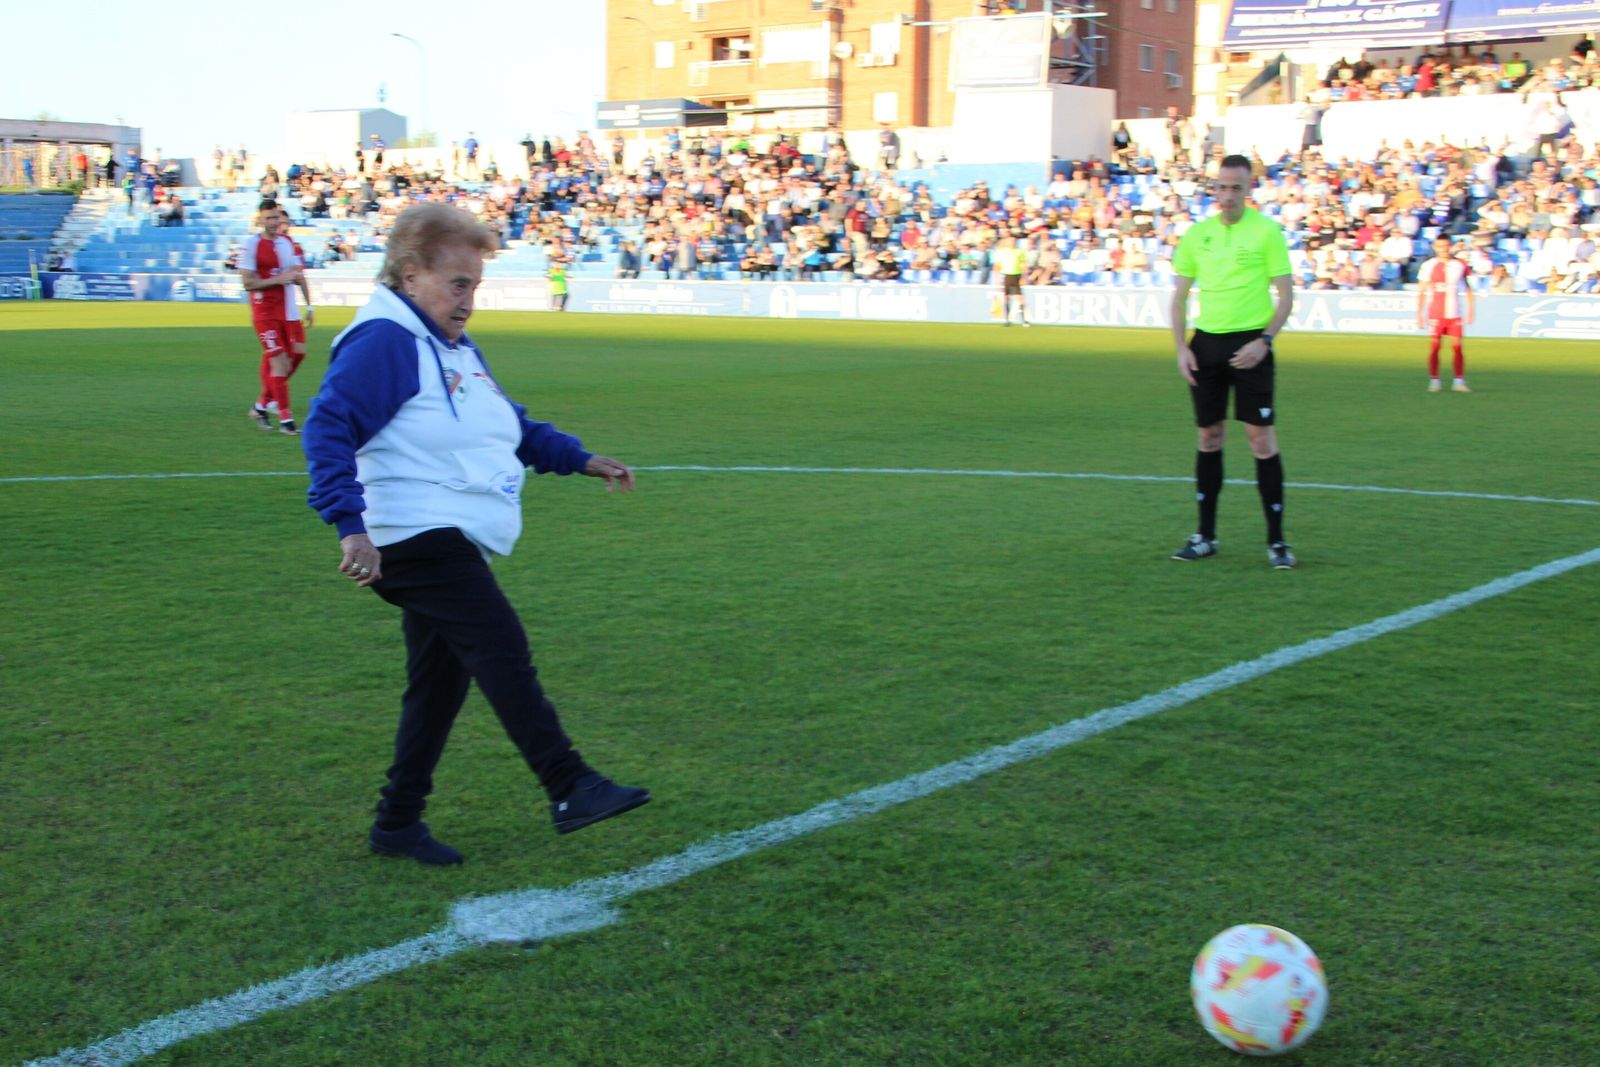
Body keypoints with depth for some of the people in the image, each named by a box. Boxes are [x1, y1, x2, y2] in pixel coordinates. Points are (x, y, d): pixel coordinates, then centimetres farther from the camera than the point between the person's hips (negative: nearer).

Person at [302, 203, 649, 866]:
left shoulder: (457, 348, 20)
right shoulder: (384, 342, -12)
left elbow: (515, 426, 33)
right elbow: (327, 430, -22)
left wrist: (581, 460, 25)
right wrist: (350, 524, -30)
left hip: (452, 546, 10)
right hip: (416, 538, -10)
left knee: (440, 681, 12)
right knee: (503, 651, -15)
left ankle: (399, 822, 20)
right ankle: (570, 790, -14)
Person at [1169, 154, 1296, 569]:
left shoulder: (1266, 231, -3)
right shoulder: (1196, 234, 8)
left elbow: (1286, 294, -3)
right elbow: (1179, 296, 13)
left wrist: (1264, 340, -14)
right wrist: (1181, 347, 3)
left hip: (1249, 344, -4)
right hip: (1206, 343, 4)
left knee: (1261, 437, -6)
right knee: (1209, 437, 9)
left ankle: (1276, 540, 1)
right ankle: (1205, 536, 18)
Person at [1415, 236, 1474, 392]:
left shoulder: (1460, 265, 6)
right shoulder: (1429, 266, 1)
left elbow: (1467, 289, 14)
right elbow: (1421, 292, 3)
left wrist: (1470, 310, 8)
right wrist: (1419, 313, -2)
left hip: (1454, 314, 1)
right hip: (1435, 314, -1)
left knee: (1457, 346, -4)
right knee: (1434, 347, -2)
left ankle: (1459, 381, 1)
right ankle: (1434, 381, 6)